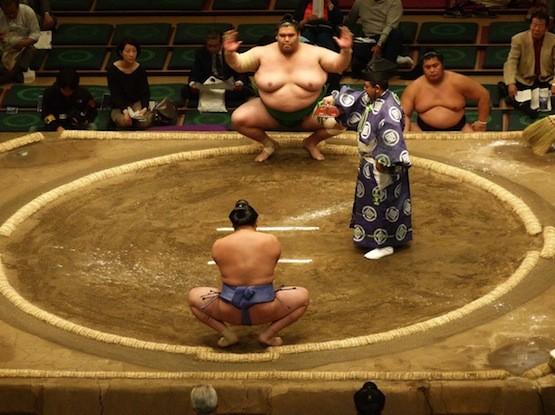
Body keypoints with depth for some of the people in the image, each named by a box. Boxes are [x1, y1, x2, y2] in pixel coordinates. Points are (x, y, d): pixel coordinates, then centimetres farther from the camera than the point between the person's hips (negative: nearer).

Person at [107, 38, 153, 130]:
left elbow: (145, 92, -2)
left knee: (145, 122, -29)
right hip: (119, 106, -1)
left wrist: (144, 108, -22)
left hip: (137, 102, 1)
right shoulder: (112, 69, -11)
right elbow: (115, 94, -14)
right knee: (123, 122, -34)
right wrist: (124, 111, -29)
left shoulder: (140, 69, -4)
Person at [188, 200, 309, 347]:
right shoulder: (272, 241, 3)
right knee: (303, 296, 24)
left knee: (194, 296, 28)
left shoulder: (218, 245, 3)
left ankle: (228, 334, 11)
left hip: (230, 311, 1)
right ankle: (268, 334, 10)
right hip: (264, 311, -1)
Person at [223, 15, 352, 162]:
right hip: (271, 113, 0)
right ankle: (268, 144, 9)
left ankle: (311, 142, 10)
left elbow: (339, 66, -10)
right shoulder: (263, 53, -8)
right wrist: (230, 53, -30)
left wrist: (345, 50, -32)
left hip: (310, 112, 0)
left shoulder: (314, 53, -8)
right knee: (238, 119, -21)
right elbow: (238, 64, -7)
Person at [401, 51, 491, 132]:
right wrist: (405, 131, -23)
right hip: (425, 131, 0)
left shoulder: (458, 82, -7)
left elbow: (483, 95, 1)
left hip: (457, 130, 0)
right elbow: (404, 114, -3)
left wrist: (482, 122, 2)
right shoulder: (414, 88, -5)